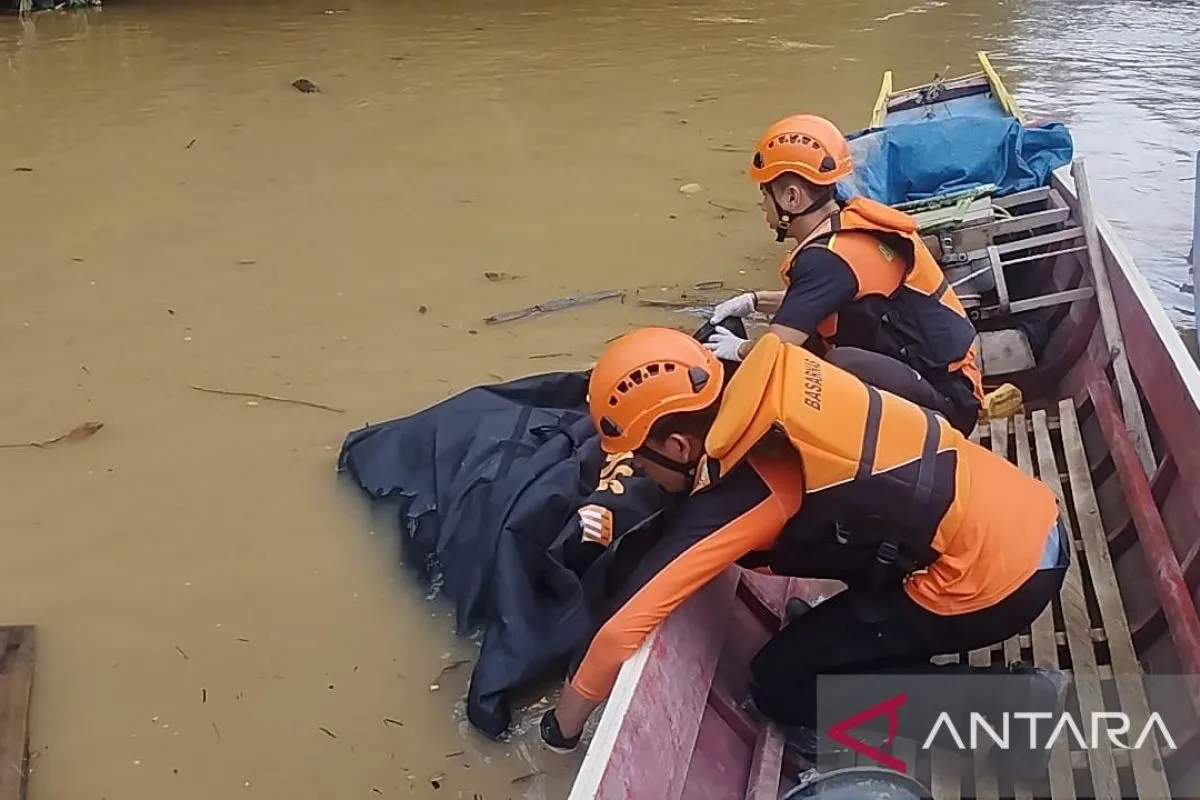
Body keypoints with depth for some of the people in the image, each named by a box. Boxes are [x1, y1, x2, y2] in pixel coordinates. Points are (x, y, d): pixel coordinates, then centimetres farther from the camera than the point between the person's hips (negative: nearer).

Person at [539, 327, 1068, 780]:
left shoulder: (735, 496, -17)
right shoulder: (766, 390, 2)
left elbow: (624, 630, -16)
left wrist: (562, 726, 2)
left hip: (994, 575, -8)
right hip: (1033, 518, 8)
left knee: (781, 683, 2)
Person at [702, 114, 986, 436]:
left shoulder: (828, 257, -22)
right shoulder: (856, 221, 4)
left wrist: (739, 349, -3)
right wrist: (754, 301, 17)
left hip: (944, 401, -10)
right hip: (945, 377, 10)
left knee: (839, 366, -35)